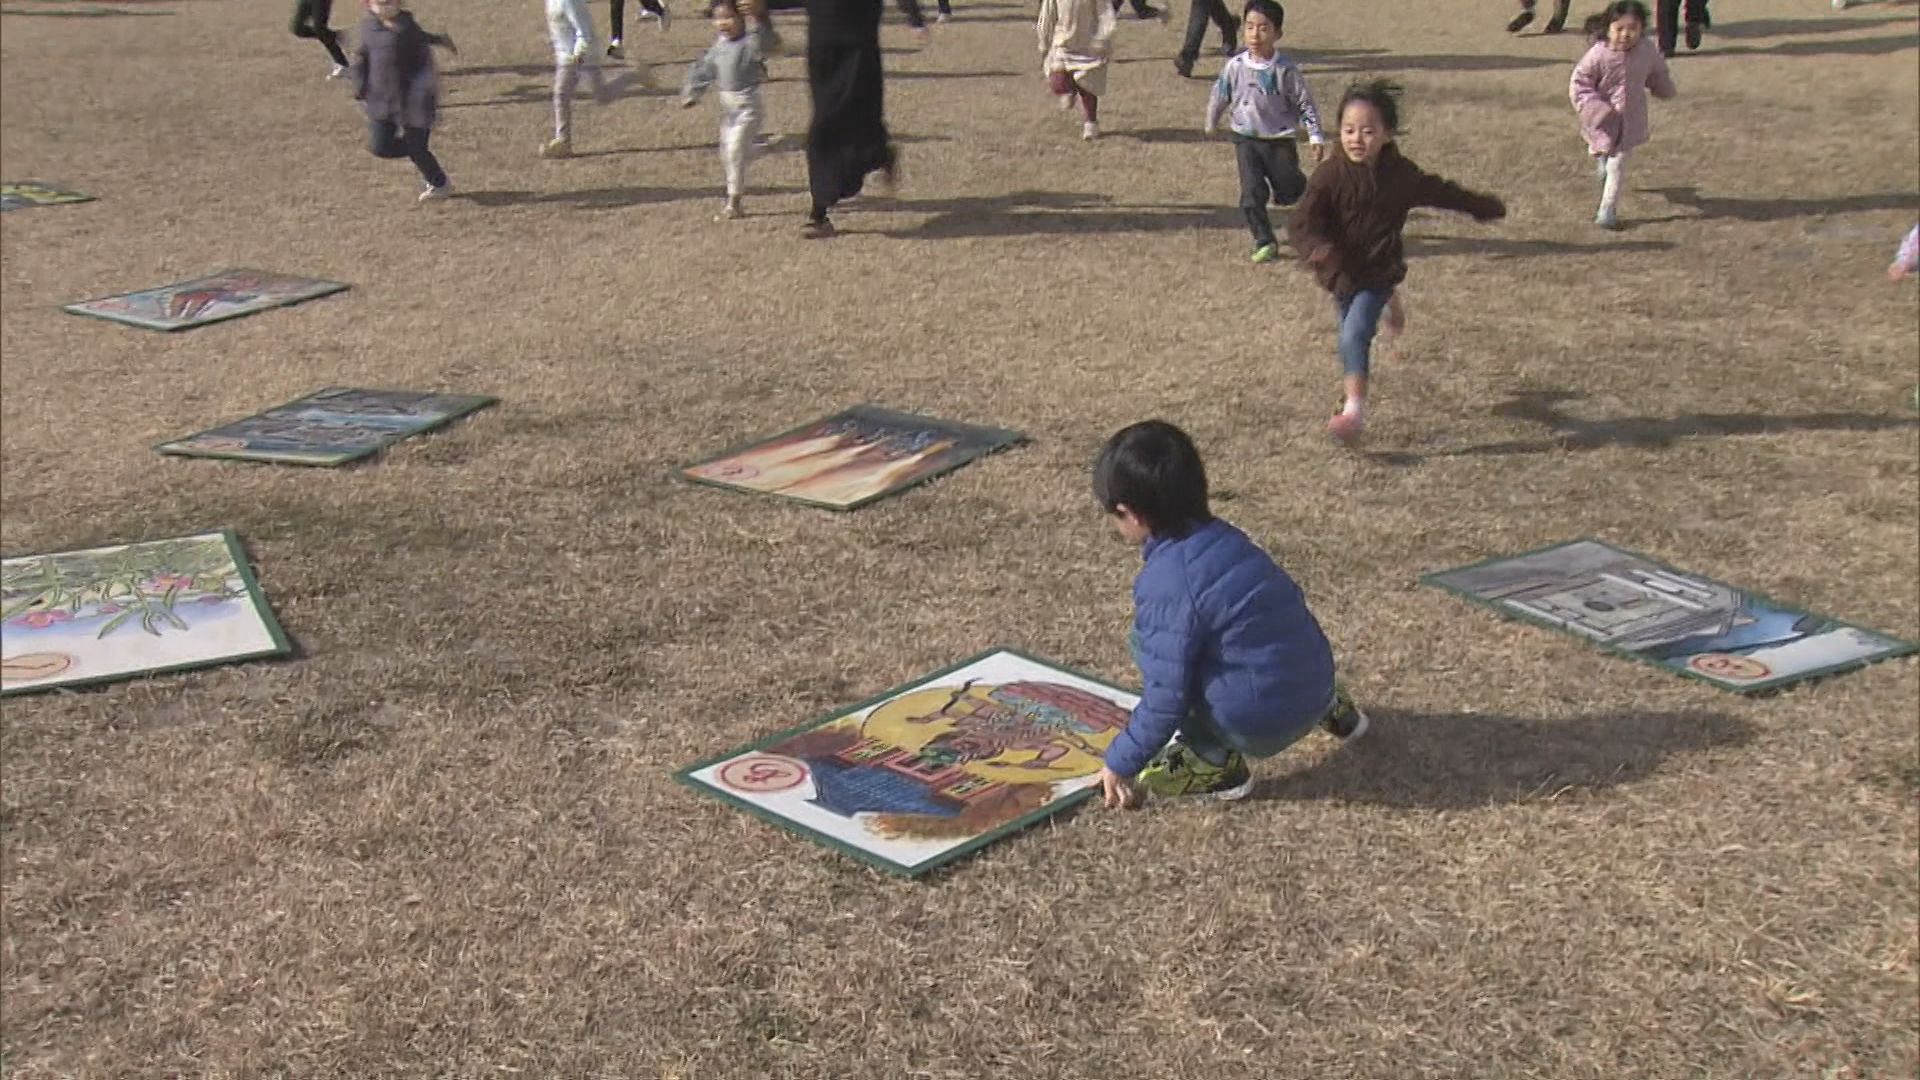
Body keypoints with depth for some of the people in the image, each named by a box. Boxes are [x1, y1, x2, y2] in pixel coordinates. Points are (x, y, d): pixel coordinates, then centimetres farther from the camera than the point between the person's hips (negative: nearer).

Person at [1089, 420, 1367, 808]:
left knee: (1147, 641, -2)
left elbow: (1166, 693, -18)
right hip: (1315, 687, 8)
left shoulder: (1165, 583, -19)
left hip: (1260, 726, -8)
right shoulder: (1224, 538, 5)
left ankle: (1214, 761, -1)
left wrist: (1121, 763, -5)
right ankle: (1331, 709, 30)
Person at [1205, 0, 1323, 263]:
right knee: (1252, 194, -9)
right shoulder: (1235, 67, -9)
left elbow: (1305, 103, -7)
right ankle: (1265, 242, 3)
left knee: (1289, 194, 7)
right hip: (1246, 140, 1)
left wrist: (1316, 138, -10)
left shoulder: (1285, 70, -13)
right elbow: (1219, 97, 7)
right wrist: (1211, 124, 20)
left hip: (1280, 141, -1)